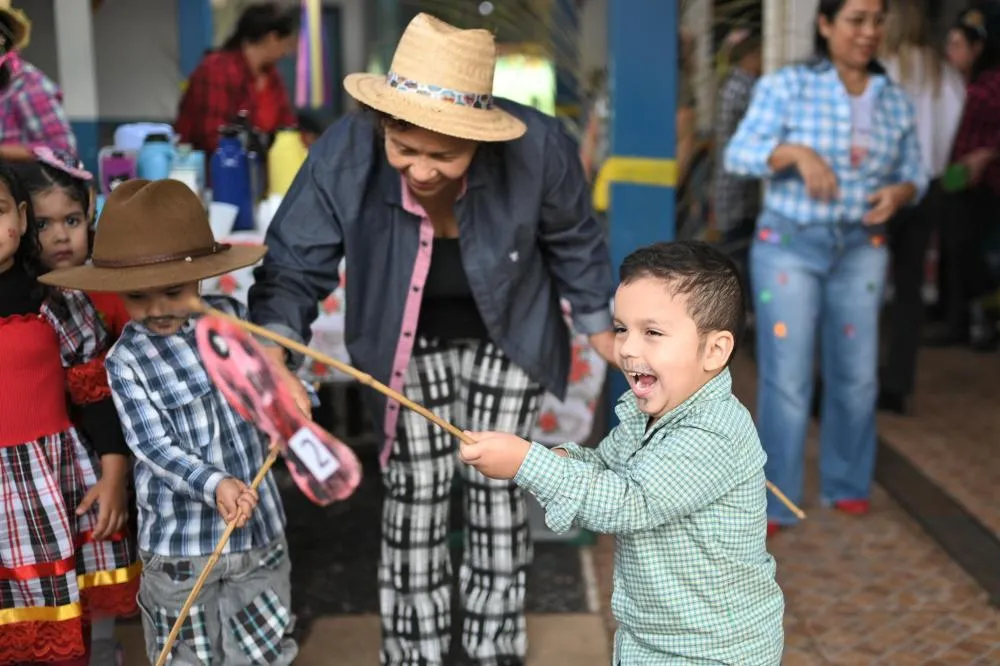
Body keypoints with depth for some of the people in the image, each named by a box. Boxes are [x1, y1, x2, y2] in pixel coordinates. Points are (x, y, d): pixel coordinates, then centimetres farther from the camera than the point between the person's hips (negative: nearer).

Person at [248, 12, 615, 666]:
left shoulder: (539, 146, -32)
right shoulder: (344, 153, -32)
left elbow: (573, 239, -10)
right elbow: (295, 265, -22)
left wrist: (598, 324, 4)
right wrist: (274, 346, -42)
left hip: (508, 332, 0)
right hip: (410, 339, 1)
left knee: (497, 485, 7)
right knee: (415, 489, 4)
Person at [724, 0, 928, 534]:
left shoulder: (895, 101, 5)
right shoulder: (785, 85, -6)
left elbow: (915, 174, 12)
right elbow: (738, 154, -12)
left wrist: (899, 193, -11)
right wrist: (795, 152, -29)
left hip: (862, 250, 4)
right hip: (788, 245, -4)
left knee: (856, 375, 10)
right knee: (785, 378, -4)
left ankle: (846, 484, 29)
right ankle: (773, 502, 8)